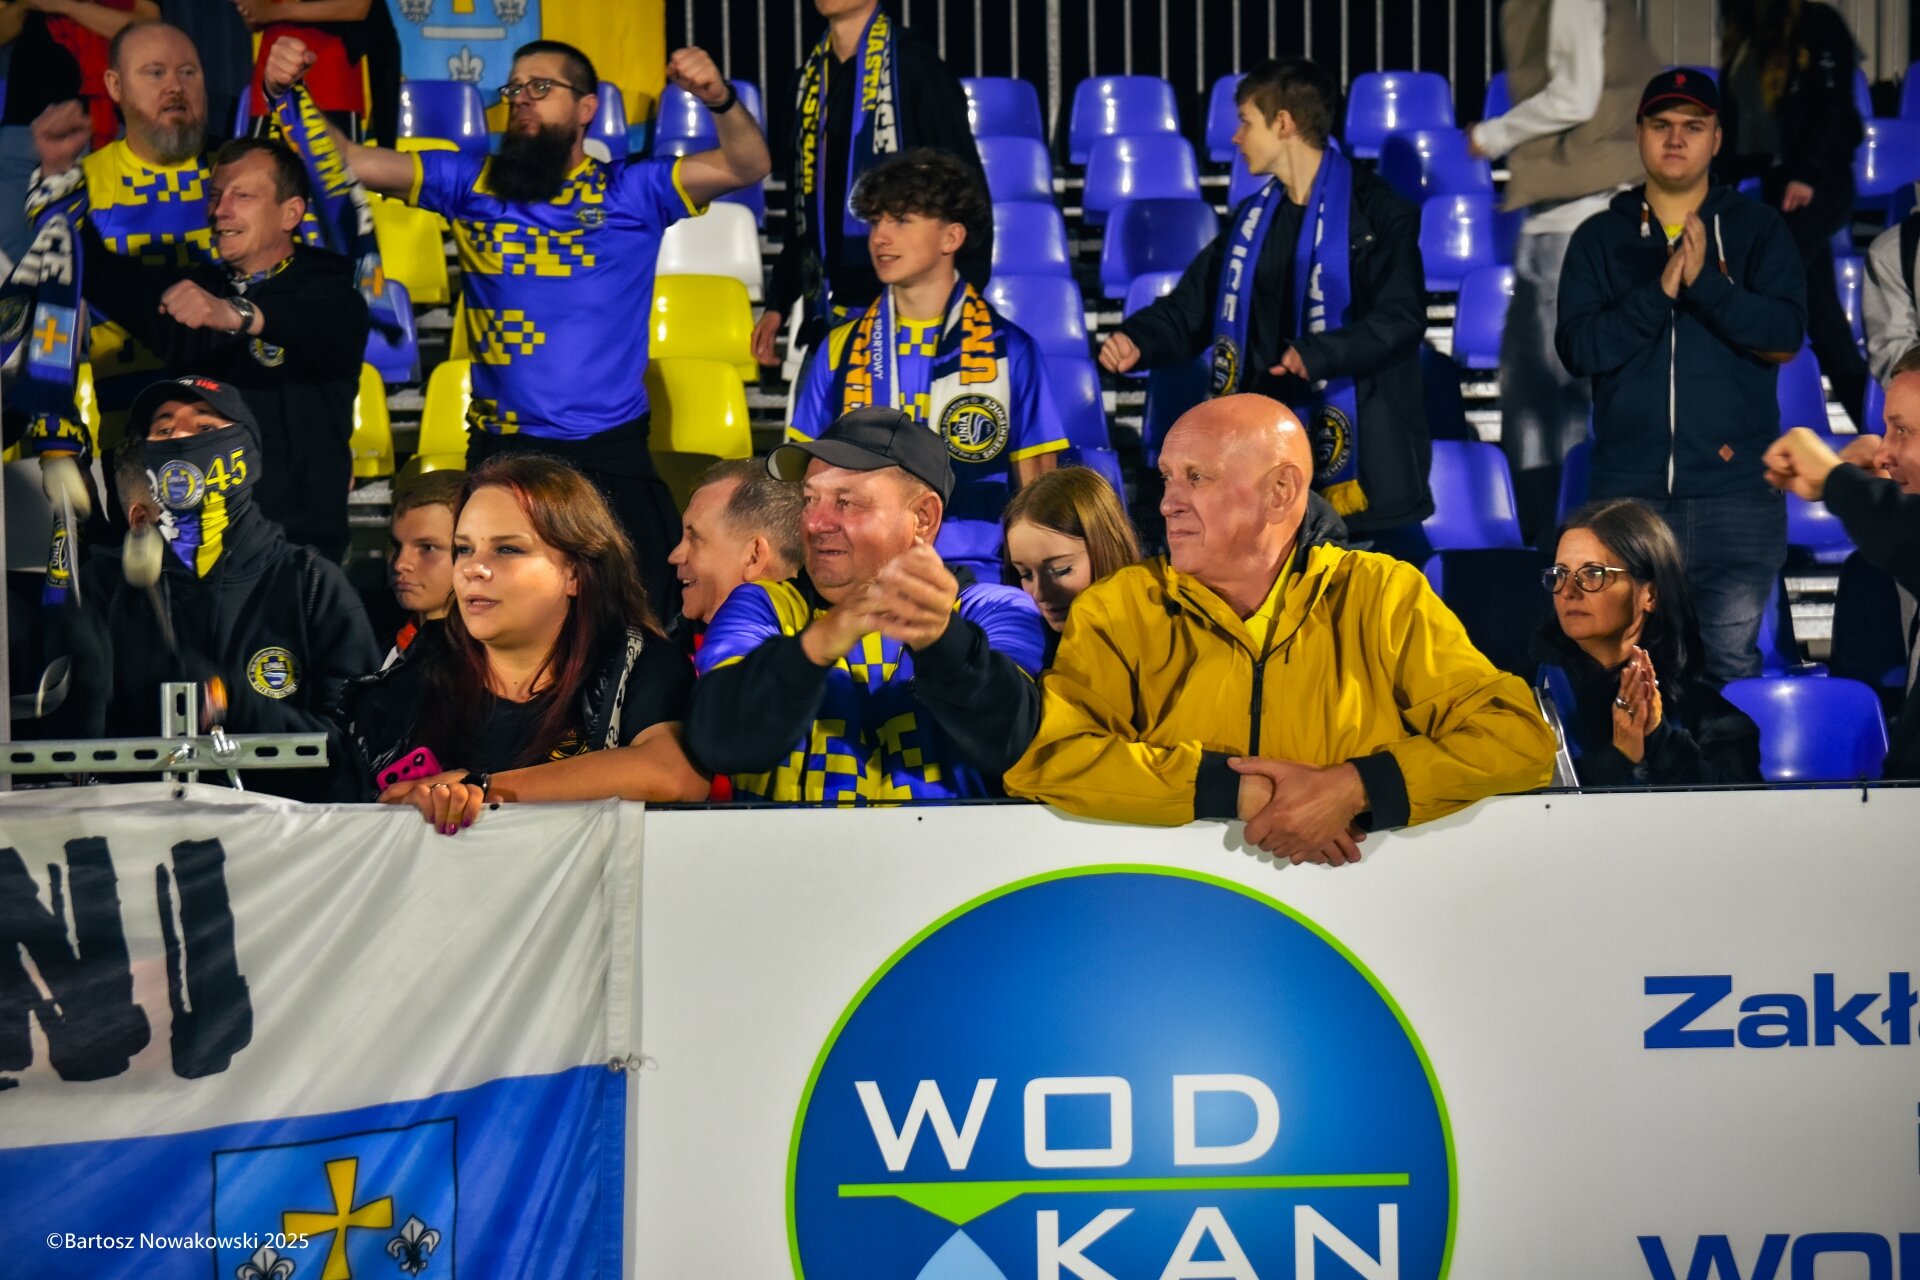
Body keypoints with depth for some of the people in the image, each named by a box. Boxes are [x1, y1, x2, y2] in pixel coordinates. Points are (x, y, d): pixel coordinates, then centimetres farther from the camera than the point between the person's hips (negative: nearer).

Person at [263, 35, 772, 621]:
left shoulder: (631, 191, 0)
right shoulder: (471, 183, 6)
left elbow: (746, 166, -10)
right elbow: (347, 159, 3)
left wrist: (719, 99, -30)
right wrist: (286, 95, -13)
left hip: (610, 454, -2)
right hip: (501, 450, 2)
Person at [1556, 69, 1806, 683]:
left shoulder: (1758, 229, 7)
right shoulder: (1599, 237, 9)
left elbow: (1785, 337, -5)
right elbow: (1579, 349, -3)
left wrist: (1705, 282, -17)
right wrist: (1660, 292, -15)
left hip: (1736, 489, -1)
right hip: (1627, 490, 1)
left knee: (1730, 665, -2)